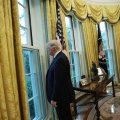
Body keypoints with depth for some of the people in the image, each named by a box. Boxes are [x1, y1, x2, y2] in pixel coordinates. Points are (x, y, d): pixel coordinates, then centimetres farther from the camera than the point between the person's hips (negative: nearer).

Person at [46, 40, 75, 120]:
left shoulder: (59, 59, -22)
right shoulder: (60, 56, 9)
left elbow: (58, 81, -25)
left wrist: (54, 98, -20)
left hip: (61, 96, -10)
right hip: (63, 94, 10)